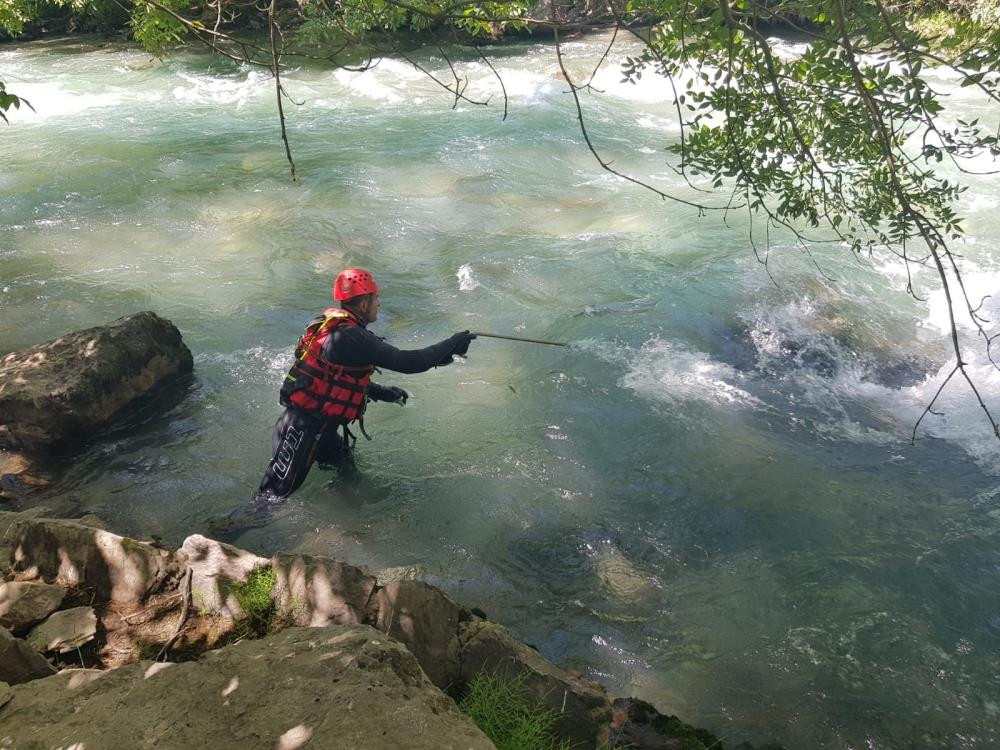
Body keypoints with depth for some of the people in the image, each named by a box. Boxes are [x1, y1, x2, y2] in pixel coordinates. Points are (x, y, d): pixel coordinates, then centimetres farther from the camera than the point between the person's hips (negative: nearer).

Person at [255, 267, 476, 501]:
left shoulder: (329, 325, 7)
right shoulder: (350, 337, -24)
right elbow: (405, 362, -25)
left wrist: (379, 392, 16)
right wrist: (451, 345, -14)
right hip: (301, 432, -10)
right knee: (275, 495, -1)